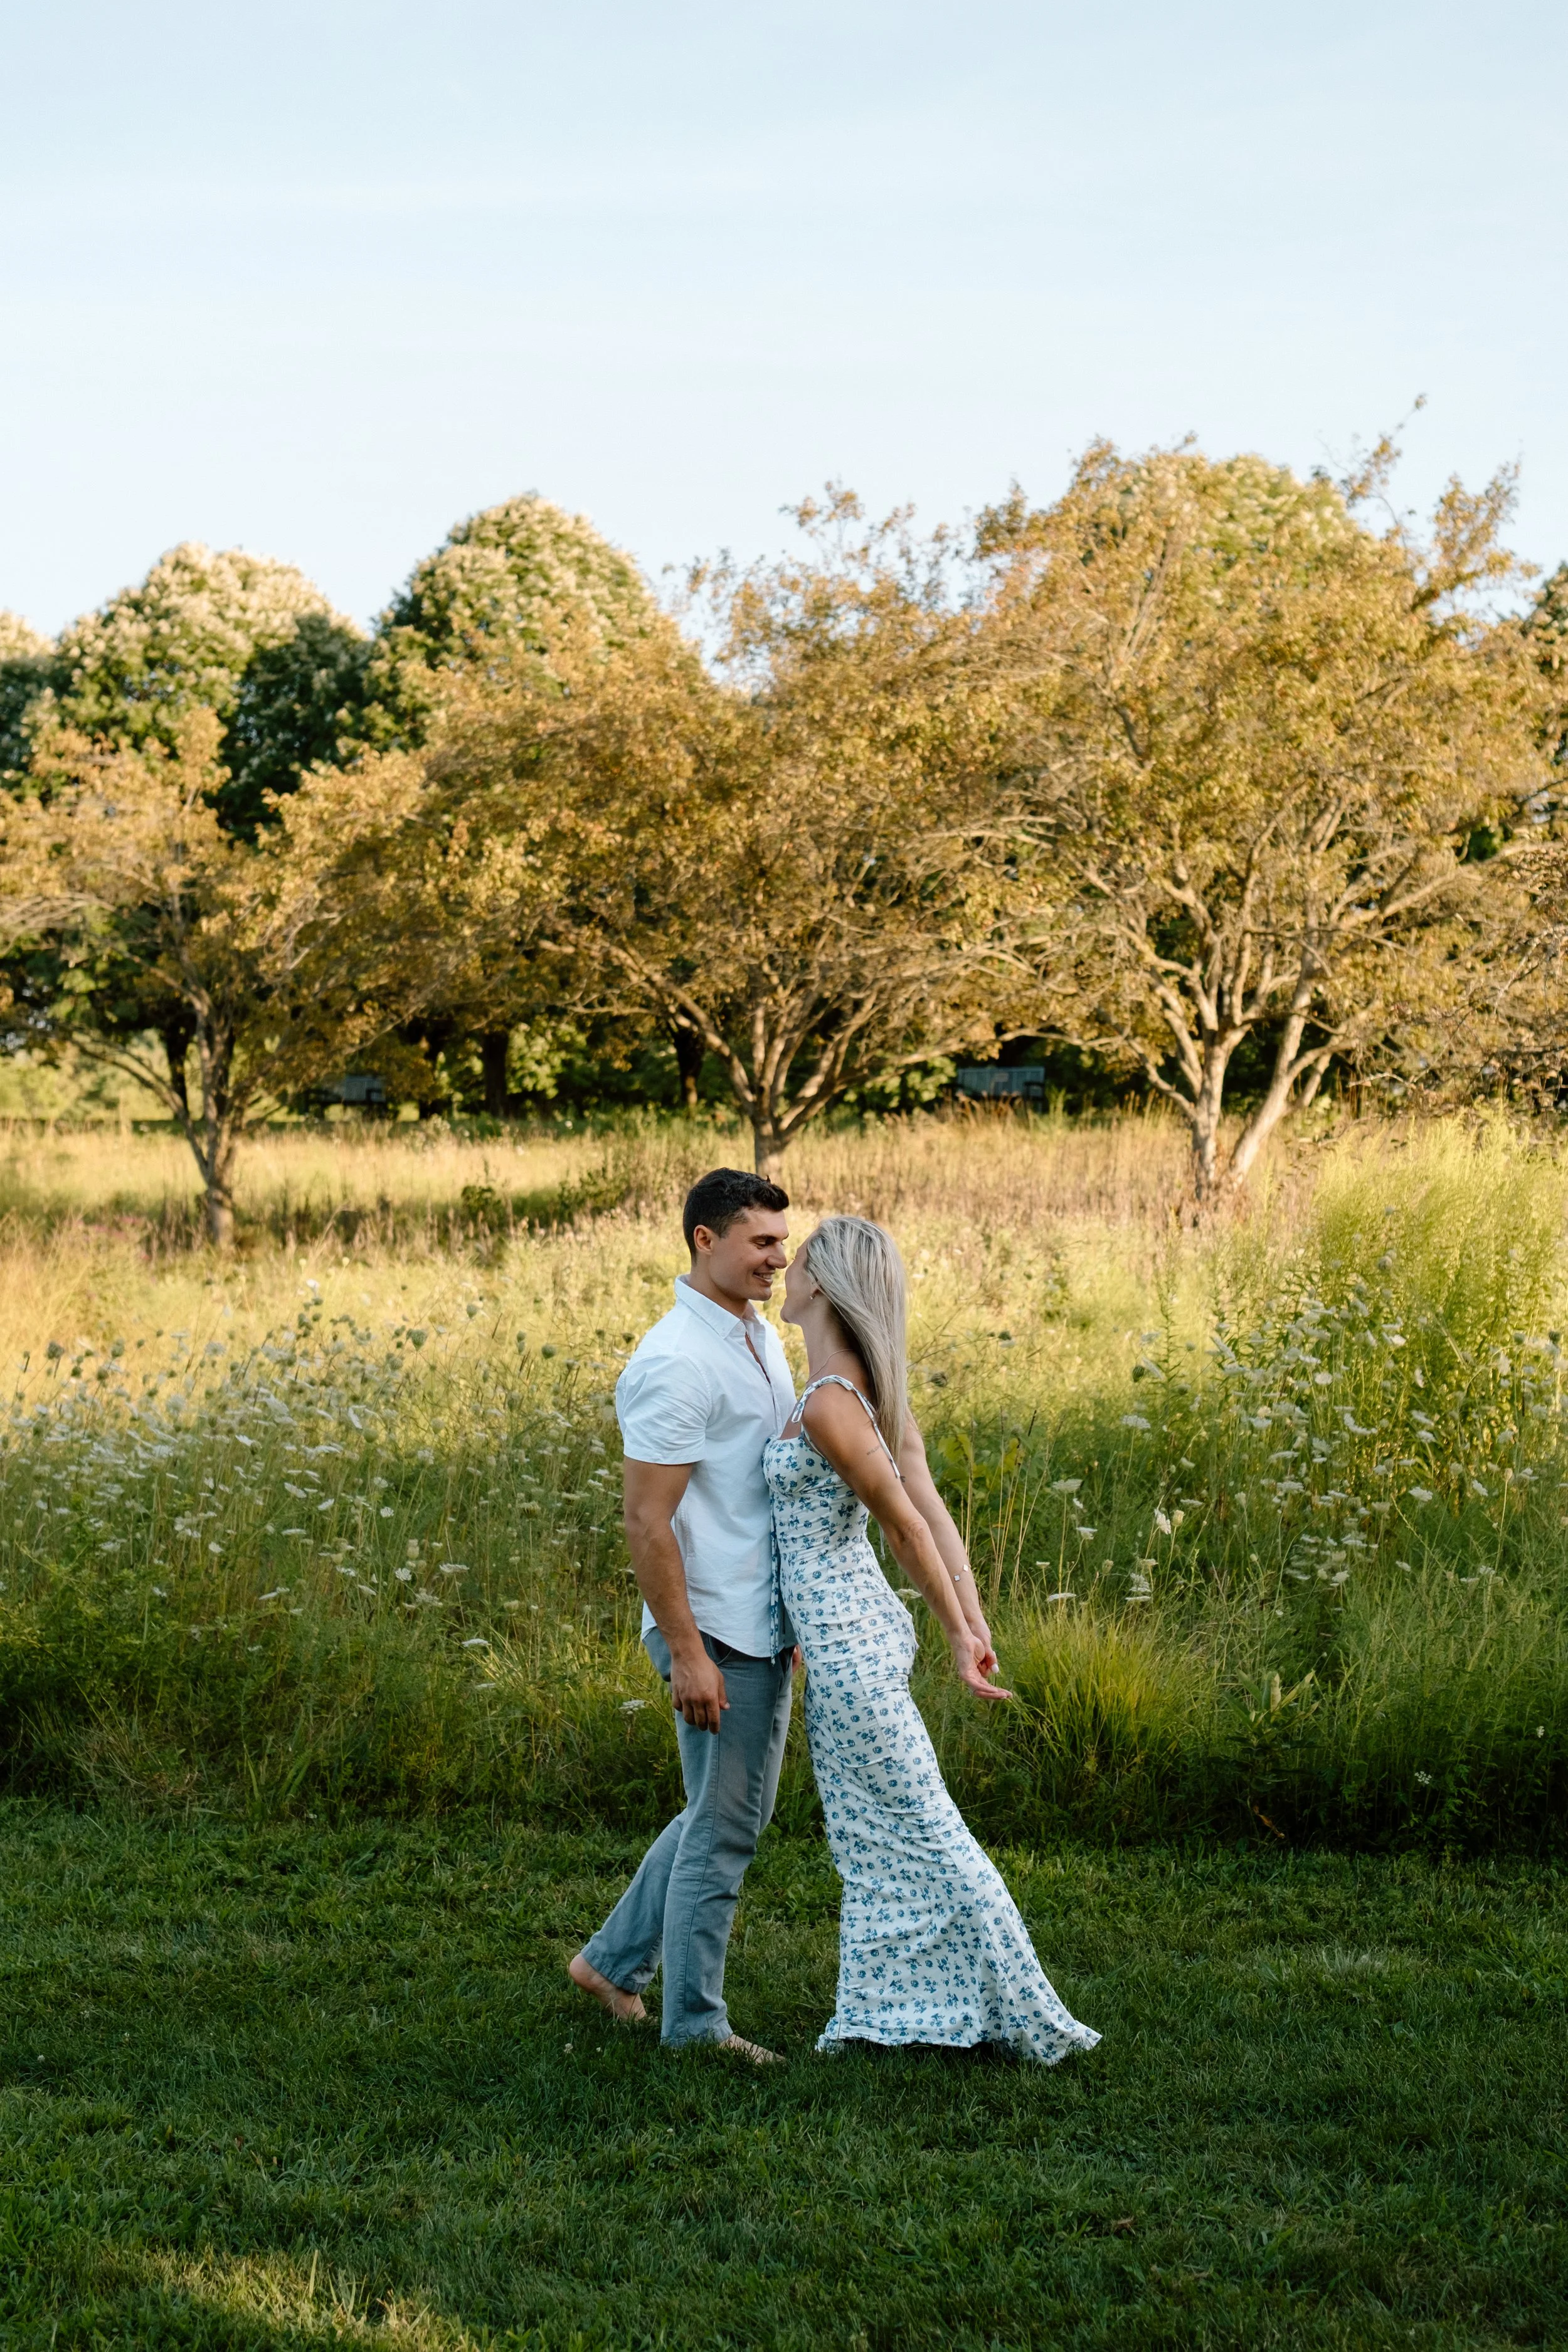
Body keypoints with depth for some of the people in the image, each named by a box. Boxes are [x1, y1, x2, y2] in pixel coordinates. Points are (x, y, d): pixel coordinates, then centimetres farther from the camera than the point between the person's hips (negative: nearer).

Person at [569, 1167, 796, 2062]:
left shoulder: (763, 1337, 11)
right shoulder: (675, 1364, -19)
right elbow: (648, 1523, -20)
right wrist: (686, 1652, -21)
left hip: (765, 1627, 9)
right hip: (716, 1632, -9)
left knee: (728, 1813, 18)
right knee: (724, 1827, 0)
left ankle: (616, 1959, 30)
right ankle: (695, 2021, 12)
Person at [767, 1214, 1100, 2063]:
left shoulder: (827, 1404, -22)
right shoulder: (868, 1387, 5)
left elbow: (908, 1526, -16)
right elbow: (932, 1510, 4)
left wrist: (958, 1637, -5)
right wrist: (976, 1624, 3)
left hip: (845, 1643, -9)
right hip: (856, 1628, 9)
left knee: (921, 1832, 1)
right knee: (870, 1835, 16)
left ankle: (1027, 2016, 8)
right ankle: (884, 2010, 24)